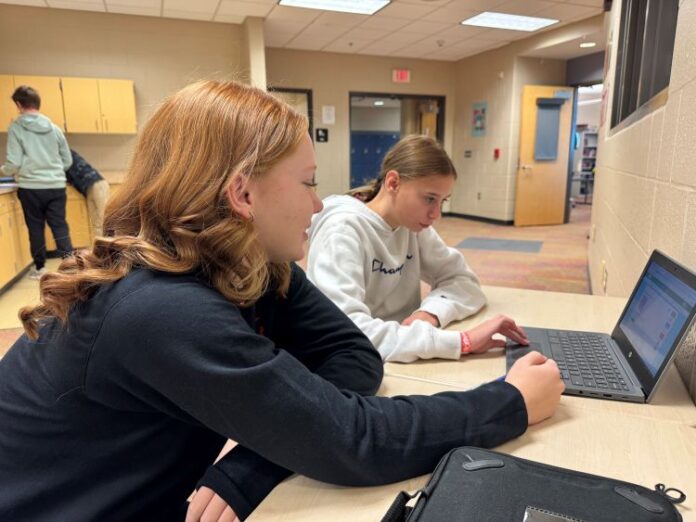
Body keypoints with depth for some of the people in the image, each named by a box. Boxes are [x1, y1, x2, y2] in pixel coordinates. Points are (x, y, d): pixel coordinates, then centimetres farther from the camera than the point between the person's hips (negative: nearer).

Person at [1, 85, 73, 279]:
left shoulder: (16, 128, -4)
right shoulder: (53, 128, 6)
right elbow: (68, 161, 11)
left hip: (31, 188, -2)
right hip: (56, 186, 2)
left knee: (36, 228, 11)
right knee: (60, 227, 3)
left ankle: (39, 268, 24)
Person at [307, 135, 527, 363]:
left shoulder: (413, 225, 1)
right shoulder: (342, 230, -20)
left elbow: (464, 281, 1)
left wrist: (430, 313, -19)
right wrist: (462, 341, -32)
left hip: (400, 366, 5)